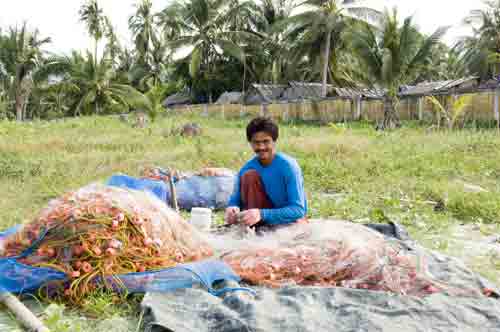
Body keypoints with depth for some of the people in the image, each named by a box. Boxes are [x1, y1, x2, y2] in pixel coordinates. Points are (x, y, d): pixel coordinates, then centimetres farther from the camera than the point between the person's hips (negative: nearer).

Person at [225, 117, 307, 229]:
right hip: (266, 220, 3)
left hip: (291, 218, -3)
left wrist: (262, 214, -42)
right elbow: (234, 200, -3)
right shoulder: (247, 168, -9)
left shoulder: (288, 166, -22)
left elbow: (298, 210, -28)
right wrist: (232, 208, -30)